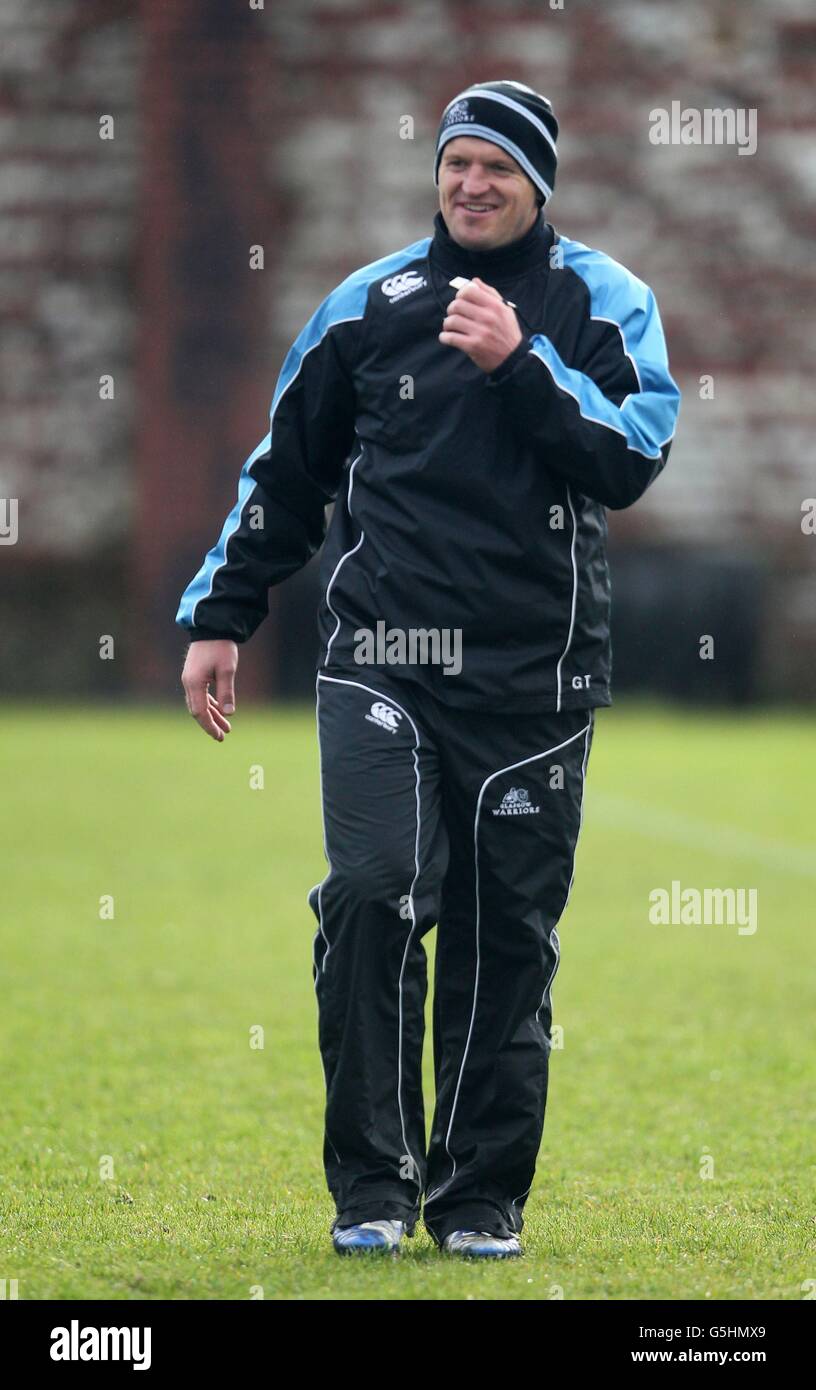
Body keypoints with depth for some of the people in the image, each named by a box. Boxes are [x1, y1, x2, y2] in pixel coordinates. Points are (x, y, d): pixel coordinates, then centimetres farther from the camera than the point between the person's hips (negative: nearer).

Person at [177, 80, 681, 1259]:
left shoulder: (600, 300, 4)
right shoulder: (371, 303, 9)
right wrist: (220, 616, 14)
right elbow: (286, 468, 17)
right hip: (382, 662, 0)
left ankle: (481, 1194, 14)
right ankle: (373, 1184, -5)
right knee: (373, 896, -14)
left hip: (533, 676, 0)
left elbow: (634, 458, -9)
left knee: (507, 934, 3)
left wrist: (522, 362, -17)